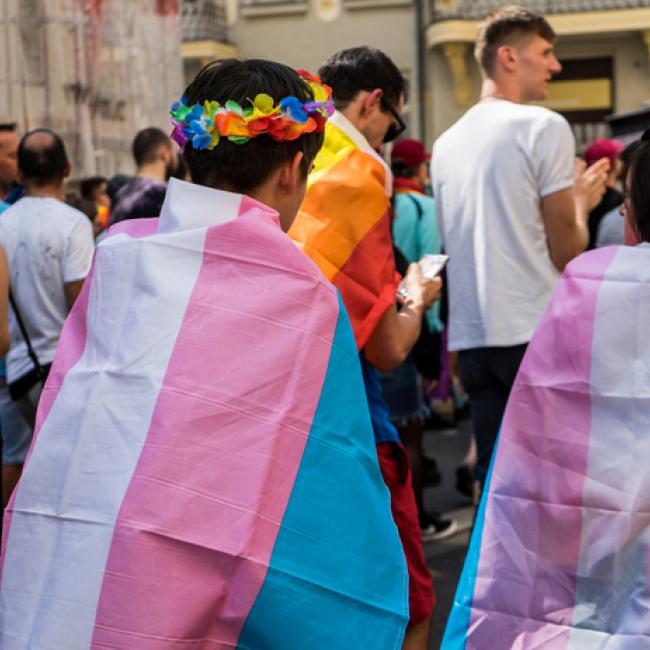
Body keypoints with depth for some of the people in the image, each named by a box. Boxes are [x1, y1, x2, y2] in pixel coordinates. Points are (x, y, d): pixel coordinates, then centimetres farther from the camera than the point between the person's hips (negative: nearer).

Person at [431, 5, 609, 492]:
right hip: (538, 332, -6)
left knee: (494, 479, 8)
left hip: (472, 336, 6)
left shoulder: (447, 143, 15)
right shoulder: (544, 127, -5)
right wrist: (582, 201, 13)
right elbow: (565, 251, -7)